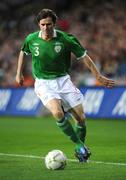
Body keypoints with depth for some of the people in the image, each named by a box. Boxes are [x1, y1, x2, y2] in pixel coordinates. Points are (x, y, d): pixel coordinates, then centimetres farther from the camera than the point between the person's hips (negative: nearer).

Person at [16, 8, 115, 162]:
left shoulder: (65, 39, -12)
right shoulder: (31, 39, -7)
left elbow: (83, 56, -3)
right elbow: (23, 52, 17)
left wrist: (99, 77, -2)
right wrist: (19, 73, 18)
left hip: (63, 80, 1)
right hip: (43, 83, -1)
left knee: (81, 118, -2)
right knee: (58, 113, -28)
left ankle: (80, 149, 24)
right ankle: (79, 145, -11)